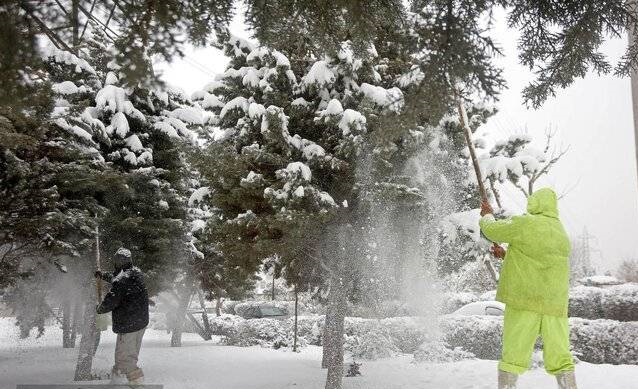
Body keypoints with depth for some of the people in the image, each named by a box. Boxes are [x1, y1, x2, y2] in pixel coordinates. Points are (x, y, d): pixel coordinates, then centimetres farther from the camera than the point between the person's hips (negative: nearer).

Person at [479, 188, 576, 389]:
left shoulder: (525, 223, -7)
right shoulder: (561, 233, 14)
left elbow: (492, 230, 4)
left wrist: (487, 216, 25)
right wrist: (506, 254, 33)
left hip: (524, 301, -5)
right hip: (555, 304, 5)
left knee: (513, 357, 1)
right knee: (560, 359, 9)